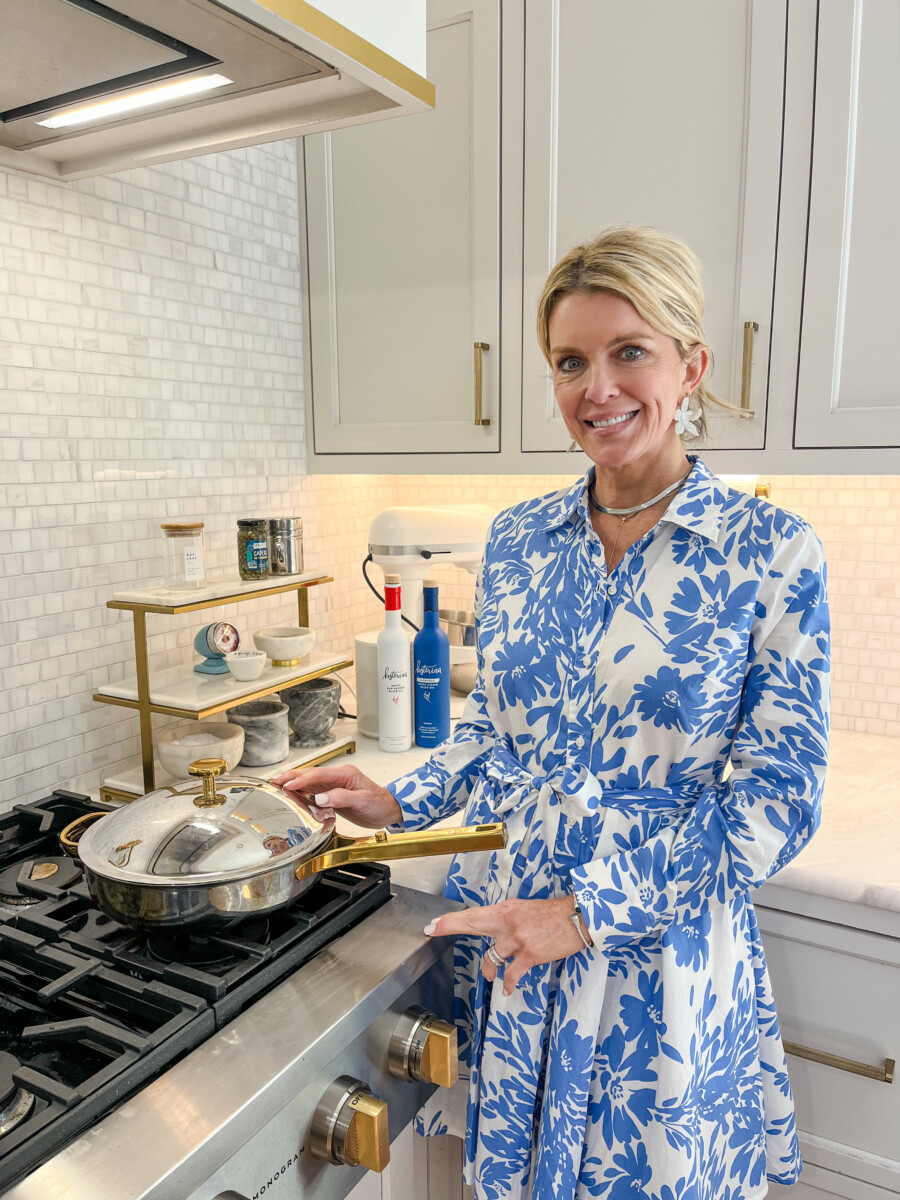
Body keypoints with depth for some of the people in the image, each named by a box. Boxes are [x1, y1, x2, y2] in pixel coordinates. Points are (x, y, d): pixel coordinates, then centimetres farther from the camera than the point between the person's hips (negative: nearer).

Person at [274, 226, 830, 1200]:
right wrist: (401, 803, -3)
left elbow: (777, 797, -13)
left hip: (660, 949, -3)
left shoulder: (769, 551, -13)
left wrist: (591, 910, -18)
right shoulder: (517, 538, 0)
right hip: (499, 933, 4)